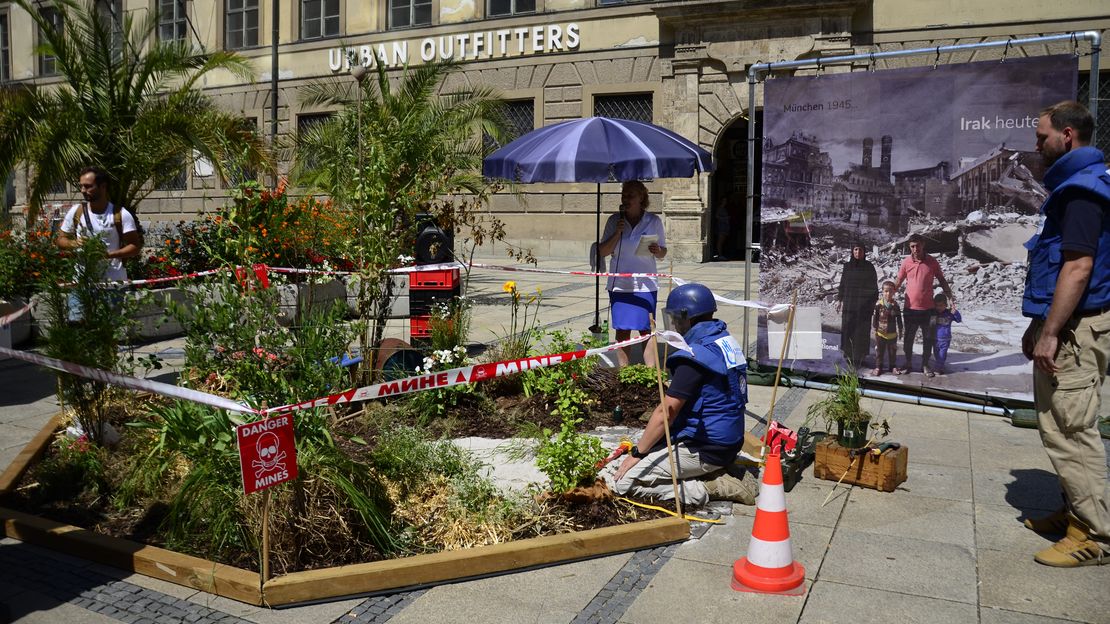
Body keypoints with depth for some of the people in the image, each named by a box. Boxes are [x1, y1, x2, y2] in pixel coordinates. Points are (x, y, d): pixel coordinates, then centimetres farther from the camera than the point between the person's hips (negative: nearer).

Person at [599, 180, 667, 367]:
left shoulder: (654, 221, 2)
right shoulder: (614, 221, 3)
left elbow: (663, 253, 8)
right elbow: (603, 252, 3)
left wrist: (657, 251, -15)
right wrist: (617, 233, -11)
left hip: (646, 285, -1)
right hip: (620, 285, 1)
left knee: (647, 331, -3)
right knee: (622, 330, 4)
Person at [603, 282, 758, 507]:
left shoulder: (696, 357, -21)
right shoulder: (728, 342, 8)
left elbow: (665, 413, -20)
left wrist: (637, 453, -9)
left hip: (702, 450, -9)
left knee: (622, 481, -9)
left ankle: (703, 489, -10)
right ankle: (716, 476, 9)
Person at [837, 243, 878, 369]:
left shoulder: (869, 267, 1)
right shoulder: (847, 266, 6)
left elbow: (874, 286, 3)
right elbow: (842, 284, 10)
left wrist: (873, 302, 0)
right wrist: (839, 300, 7)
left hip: (864, 304, -2)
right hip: (849, 303, 2)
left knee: (861, 329, 0)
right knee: (847, 328, -1)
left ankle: (859, 356, 7)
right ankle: (848, 353, 12)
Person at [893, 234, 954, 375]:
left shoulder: (932, 261, -4)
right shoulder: (906, 262, -3)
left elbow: (942, 280, 4)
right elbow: (897, 282, 5)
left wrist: (949, 296, -5)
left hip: (928, 308, 0)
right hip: (910, 308, 0)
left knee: (928, 338, 10)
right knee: (908, 338, 10)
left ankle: (925, 365, 25)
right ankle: (908, 363, 26)